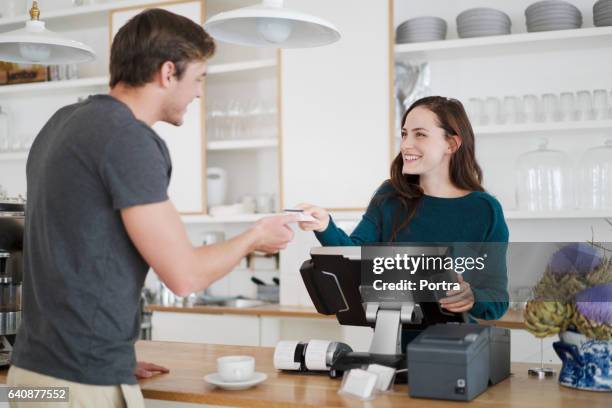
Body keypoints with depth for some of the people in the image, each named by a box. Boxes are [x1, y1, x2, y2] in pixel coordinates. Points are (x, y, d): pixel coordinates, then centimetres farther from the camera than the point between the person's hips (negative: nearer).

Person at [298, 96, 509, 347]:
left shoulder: (484, 210, -2)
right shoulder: (390, 197, 6)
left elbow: (498, 299, -1)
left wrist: (472, 299, -22)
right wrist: (326, 228, -25)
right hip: (391, 345, 1)